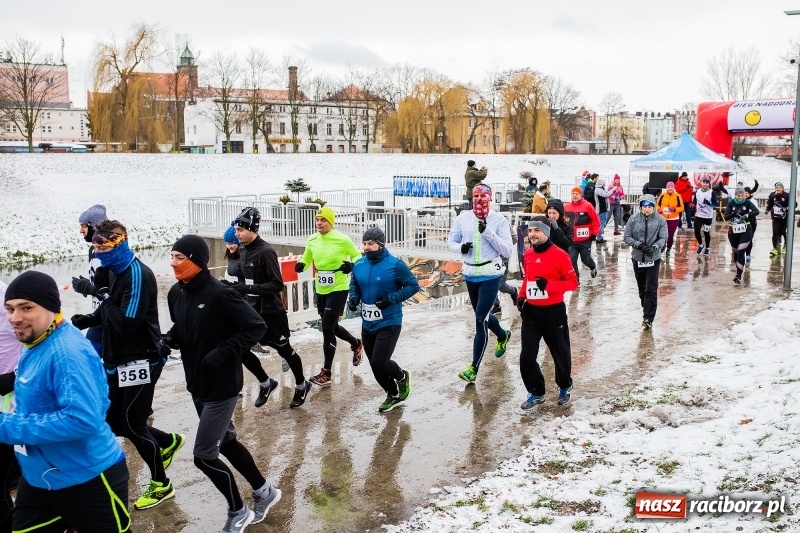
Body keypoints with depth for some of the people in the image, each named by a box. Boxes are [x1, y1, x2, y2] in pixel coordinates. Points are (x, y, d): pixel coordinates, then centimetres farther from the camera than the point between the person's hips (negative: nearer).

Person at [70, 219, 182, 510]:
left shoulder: (137, 274, -20)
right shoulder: (113, 270, 6)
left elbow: (126, 323, -26)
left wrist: (103, 292, -20)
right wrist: (84, 321, 0)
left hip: (140, 361, -9)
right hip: (117, 361, 9)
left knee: (132, 425, 1)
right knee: (114, 423, 14)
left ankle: (161, 484, 21)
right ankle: (168, 442, 38)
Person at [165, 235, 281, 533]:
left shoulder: (219, 294, -22)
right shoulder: (176, 293, 1)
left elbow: (256, 327, -20)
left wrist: (222, 353, -24)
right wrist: (169, 339, -4)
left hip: (222, 387, -8)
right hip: (197, 385, 8)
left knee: (204, 456, -3)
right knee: (225, 442, 20)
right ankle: (264, 492, 40)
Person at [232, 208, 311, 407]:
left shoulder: (265, 252, -21)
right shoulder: (243, 249, 3)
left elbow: (277, 285, -24)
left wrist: (248, 288, -29)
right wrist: (234, 286, 1)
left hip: (270, 311, -7)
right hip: (252, 309, 7)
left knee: (284, 349, 8)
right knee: (241, 348, 4)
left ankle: (302, 385, 31)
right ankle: (266, 383, 25)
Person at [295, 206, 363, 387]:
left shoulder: (343, 240, -14)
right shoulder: (312, 240, 0)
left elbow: (358, 256, -2)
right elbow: (306, 259, 14)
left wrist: (351, 265, -23)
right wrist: (301, 265, -9)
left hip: (338, 289, -6)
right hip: (320, 290, 6)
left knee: (327, 328, -9)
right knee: (331, 327, 18)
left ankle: (326, 374, 2)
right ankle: (356, 344, 48)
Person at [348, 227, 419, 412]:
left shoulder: (395, 265, -15)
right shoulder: (359, 265, 2)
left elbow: (413, 286, -10)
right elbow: (354, 285, 18)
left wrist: (391, 299, -20)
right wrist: (353, 298, -4)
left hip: (389, 324, -6)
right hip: (368, 324, 6)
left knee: (379, 362, -14)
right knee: (375, 366, 11)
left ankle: (402, 377, 20)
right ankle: (393, 395, 34)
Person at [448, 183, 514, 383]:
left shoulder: (499, 220, -8)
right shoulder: (463, 217, 2)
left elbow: (507, 251, -12)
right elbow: (451, 241, 10)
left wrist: (488, 232, -22)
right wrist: (460, 247, -12)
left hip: (490, 275, -5)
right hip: (470, 274, 5)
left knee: (480, 320, -9)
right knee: (482, 314, 22)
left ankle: (474, 368, -2)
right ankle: (503, 336, 54)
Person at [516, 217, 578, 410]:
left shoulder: (559, 255, -14)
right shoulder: (528, 255, 4)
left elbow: (573, 282, -12)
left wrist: (548, 284, -25)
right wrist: (521, 296, 4)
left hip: (553, 312, -4)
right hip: (530, 312, 5)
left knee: (560, 354, 14)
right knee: (527, 356, 2)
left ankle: (565, 387, 39)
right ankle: (536, 393, 20)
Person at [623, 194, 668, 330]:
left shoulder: (660, 220, -6)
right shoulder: (633, 219, -5)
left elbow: (663, 238, -6)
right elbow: (627, 237, -3)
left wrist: (654, 247, -24)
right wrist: (639, 245, -18)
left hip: (654, 258, -2)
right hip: (637, 258, 2)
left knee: (651, 289, -7)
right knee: (642, 288, 15)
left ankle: (648, 318, -7)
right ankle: (647, 309, 35)